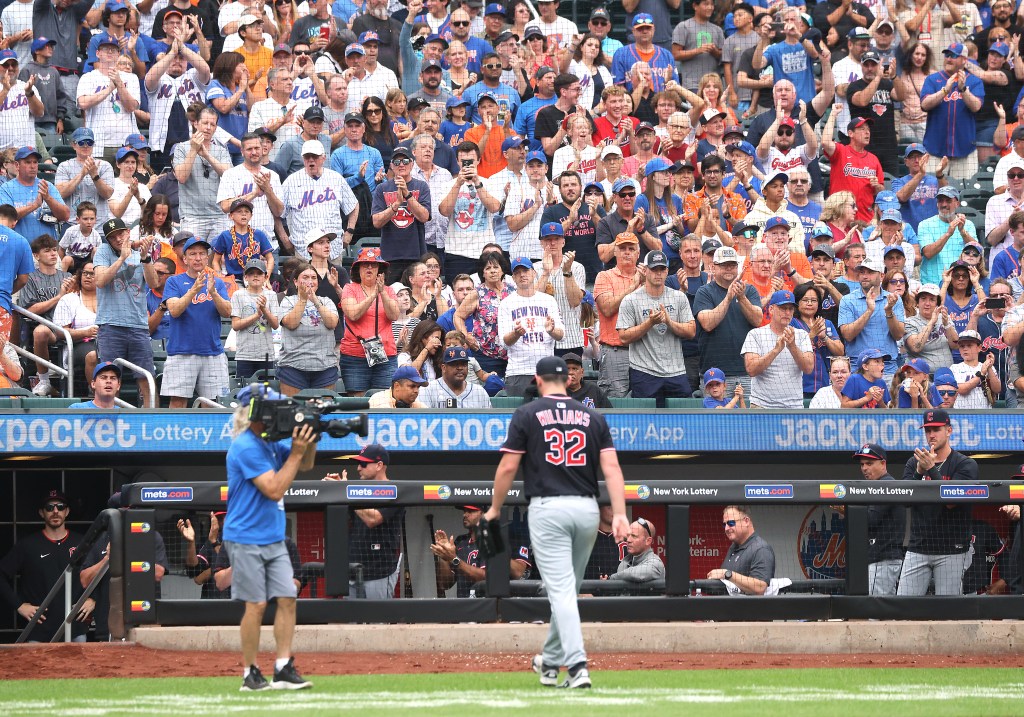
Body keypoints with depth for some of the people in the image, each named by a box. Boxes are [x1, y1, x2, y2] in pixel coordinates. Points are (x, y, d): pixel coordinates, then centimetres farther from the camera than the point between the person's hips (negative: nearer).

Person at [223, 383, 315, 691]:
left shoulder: (272, 443, 8)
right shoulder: (246, 447, -18)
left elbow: (305, 465, 19)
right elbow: (274, 490, -22)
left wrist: (309, 440, -1)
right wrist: (295, 452, -19)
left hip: (274, 538, 8)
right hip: (247, 540, -8)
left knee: (287, 598, 1)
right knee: (256, 605, -6)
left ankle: (284, 670, 2)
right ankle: (250, 675, 2)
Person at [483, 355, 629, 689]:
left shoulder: (527, 414, 1)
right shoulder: (592, 417, 10)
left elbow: (508, 466, -2)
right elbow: (611, 467, 0)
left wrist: (494, 508, 11)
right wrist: (620, 514, -6)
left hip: (547, 509, -4)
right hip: (587, 509, 4)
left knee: (561, 590, -8)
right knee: (568, 588, 18)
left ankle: (577, 665, -22)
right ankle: (550, 661, 32)